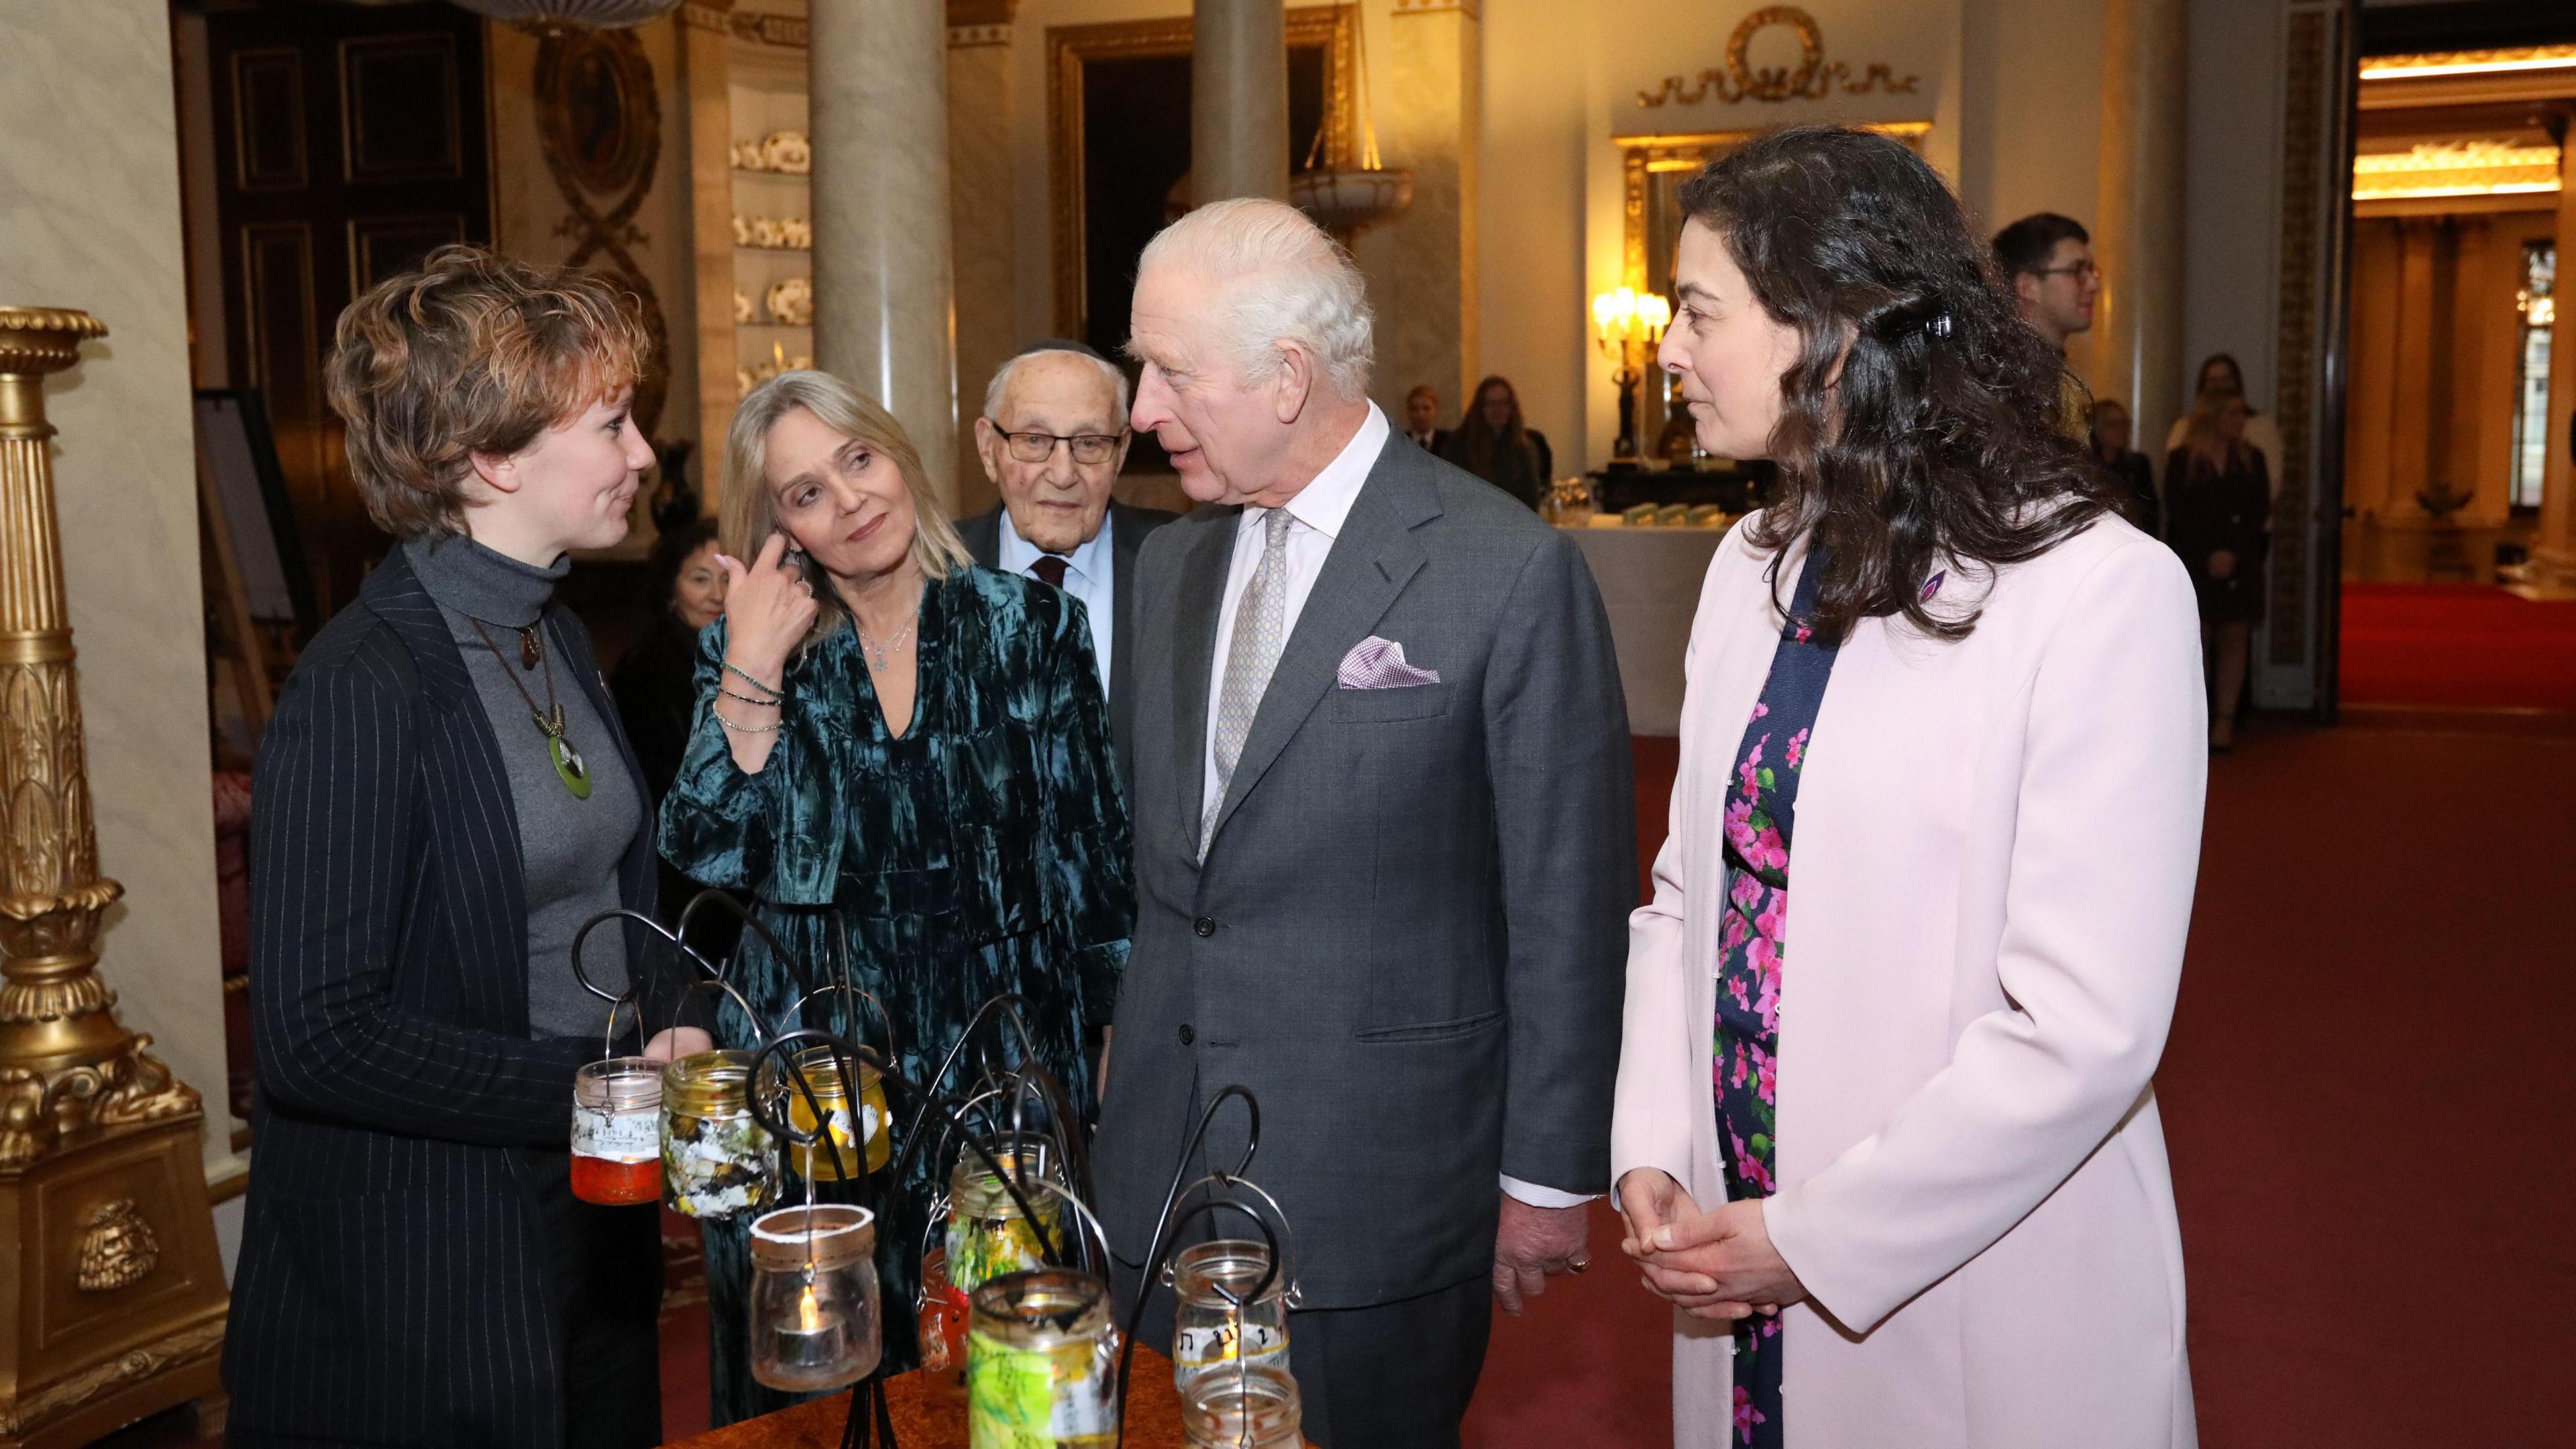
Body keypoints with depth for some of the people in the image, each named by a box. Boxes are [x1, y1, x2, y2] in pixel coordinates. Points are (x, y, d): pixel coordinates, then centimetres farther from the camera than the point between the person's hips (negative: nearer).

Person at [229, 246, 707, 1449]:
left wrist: (672, 1054, -2)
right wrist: (596, 1085, -20)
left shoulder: (553, 637, 7)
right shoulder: (363, 687, -20)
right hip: (427, 1273, -8)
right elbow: (316, 1035, -23)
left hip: (595, 1208, 8)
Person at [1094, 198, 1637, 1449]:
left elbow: (1566, 906, -10)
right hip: (1164, 1169, 6)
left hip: (1378, 1191, -5)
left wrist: (1550, 1176, -6)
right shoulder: (1171, 563, 8)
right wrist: (1124, 1087, 14)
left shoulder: (1510, 572, -13)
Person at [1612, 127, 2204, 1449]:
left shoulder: (2103, 592, -17)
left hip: (1978, 1311, -6)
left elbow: (2086, 1029, -20)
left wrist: (1811, 1239, -15)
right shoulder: (1752, 566, 6)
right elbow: (1688, 891, 9)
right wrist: (1650, 1155, -4)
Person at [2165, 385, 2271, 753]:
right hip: (2194, 564, -3)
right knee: (2195, 640, -6)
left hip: (2241, 565, 3)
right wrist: (2208, 556, -12)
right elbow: (2178, 515, -4)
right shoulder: (2181, 460, 2)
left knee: (2234, 640, -1)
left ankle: (2224, 723, 1)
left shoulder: (2251, 459, 11)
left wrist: (2232, 553, -10)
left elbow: (2260, 513, 3)